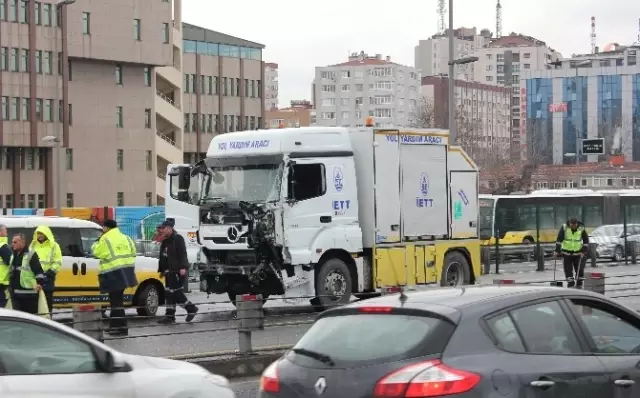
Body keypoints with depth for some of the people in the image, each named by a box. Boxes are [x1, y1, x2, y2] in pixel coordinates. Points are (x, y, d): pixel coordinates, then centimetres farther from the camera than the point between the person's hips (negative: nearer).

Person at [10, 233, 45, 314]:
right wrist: (11, 287, 27)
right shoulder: (13, 256, 16)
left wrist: (39, 283, -26)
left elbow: (39, 271, -15)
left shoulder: (31, 255, -10)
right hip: (16, 294, 8)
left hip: (29, 293, -8)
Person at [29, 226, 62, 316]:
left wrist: (51, 271, -14)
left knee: (48, 296, -1)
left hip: (48, 275, -3)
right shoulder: (33, 245, 12)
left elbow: (58, 262, -4)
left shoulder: (53, 246, 0)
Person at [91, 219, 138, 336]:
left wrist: (96, 244, 11)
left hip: (113, 273, -8)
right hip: (124, 273, 8)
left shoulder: (106, 239, -9)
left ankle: (122, 327, -9)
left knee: (116, 300, -6)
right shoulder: (125, 238, 16)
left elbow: (97, 252, -5)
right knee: (116, 299, 16)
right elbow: (133, 252, 17)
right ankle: (114, 325, 20)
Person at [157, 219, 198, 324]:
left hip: (177, 271, -9)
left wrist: (183, 267, -26)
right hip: (169, 271, 9)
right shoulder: (165, 241, 20)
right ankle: (169, 316, 9)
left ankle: (191, 309, 3)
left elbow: (182, 254, -18)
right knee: (169, 293, 7)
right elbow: (162, 257, 24)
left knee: (176, 292, -11)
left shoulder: (178, 239, -9)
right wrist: (161, 270, 22)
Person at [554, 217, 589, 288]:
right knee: (568, 269, -1)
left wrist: (583, 251, -8)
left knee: (580, 269, 2)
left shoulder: (581, 229, -10)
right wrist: (557, 251, -9)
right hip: (566, 252, 0)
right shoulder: (564, 228, -11)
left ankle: (579, 283, 16)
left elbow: (586, 241, -2)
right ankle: (570, 283, 8)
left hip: (578, 252, 0)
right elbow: (559, 240, -7)